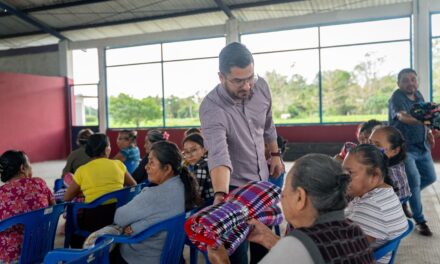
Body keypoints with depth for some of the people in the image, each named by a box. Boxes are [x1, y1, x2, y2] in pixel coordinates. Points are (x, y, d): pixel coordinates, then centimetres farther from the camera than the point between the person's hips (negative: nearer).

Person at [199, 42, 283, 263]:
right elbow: (219, 155, -41)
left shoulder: (261, 87, -10)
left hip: (262, 180, 6)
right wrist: (220, 194, -55)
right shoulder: (211, 108, -28)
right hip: (234, 187, -6)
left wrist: (275, 154, 14)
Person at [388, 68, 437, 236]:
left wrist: (428, 131, 3)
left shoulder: (418, 96, 7)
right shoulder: (397, 98, -19)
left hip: (422, 147, 8)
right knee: (414, 181, -13)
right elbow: (403, 117, -39)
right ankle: (420, 222, 2)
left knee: (430, 177, 15)